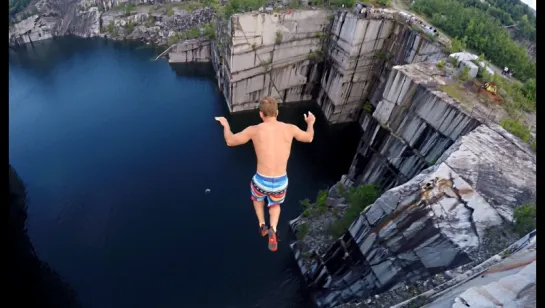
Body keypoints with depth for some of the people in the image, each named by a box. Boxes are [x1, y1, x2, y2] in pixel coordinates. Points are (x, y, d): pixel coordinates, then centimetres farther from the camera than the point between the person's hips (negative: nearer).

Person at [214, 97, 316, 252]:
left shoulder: (254, 130, -10)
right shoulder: (290, 128, -5)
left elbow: (230, 141, 5)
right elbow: (309, 138, 16)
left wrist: (225, 124, 24)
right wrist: (310, 123, 37)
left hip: (262, 181, -1)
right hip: (281, 182, 1)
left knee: (257, 196, 38)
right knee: (275, 204, 34)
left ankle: (262, 225, 37)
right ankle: (272, 230, 9)